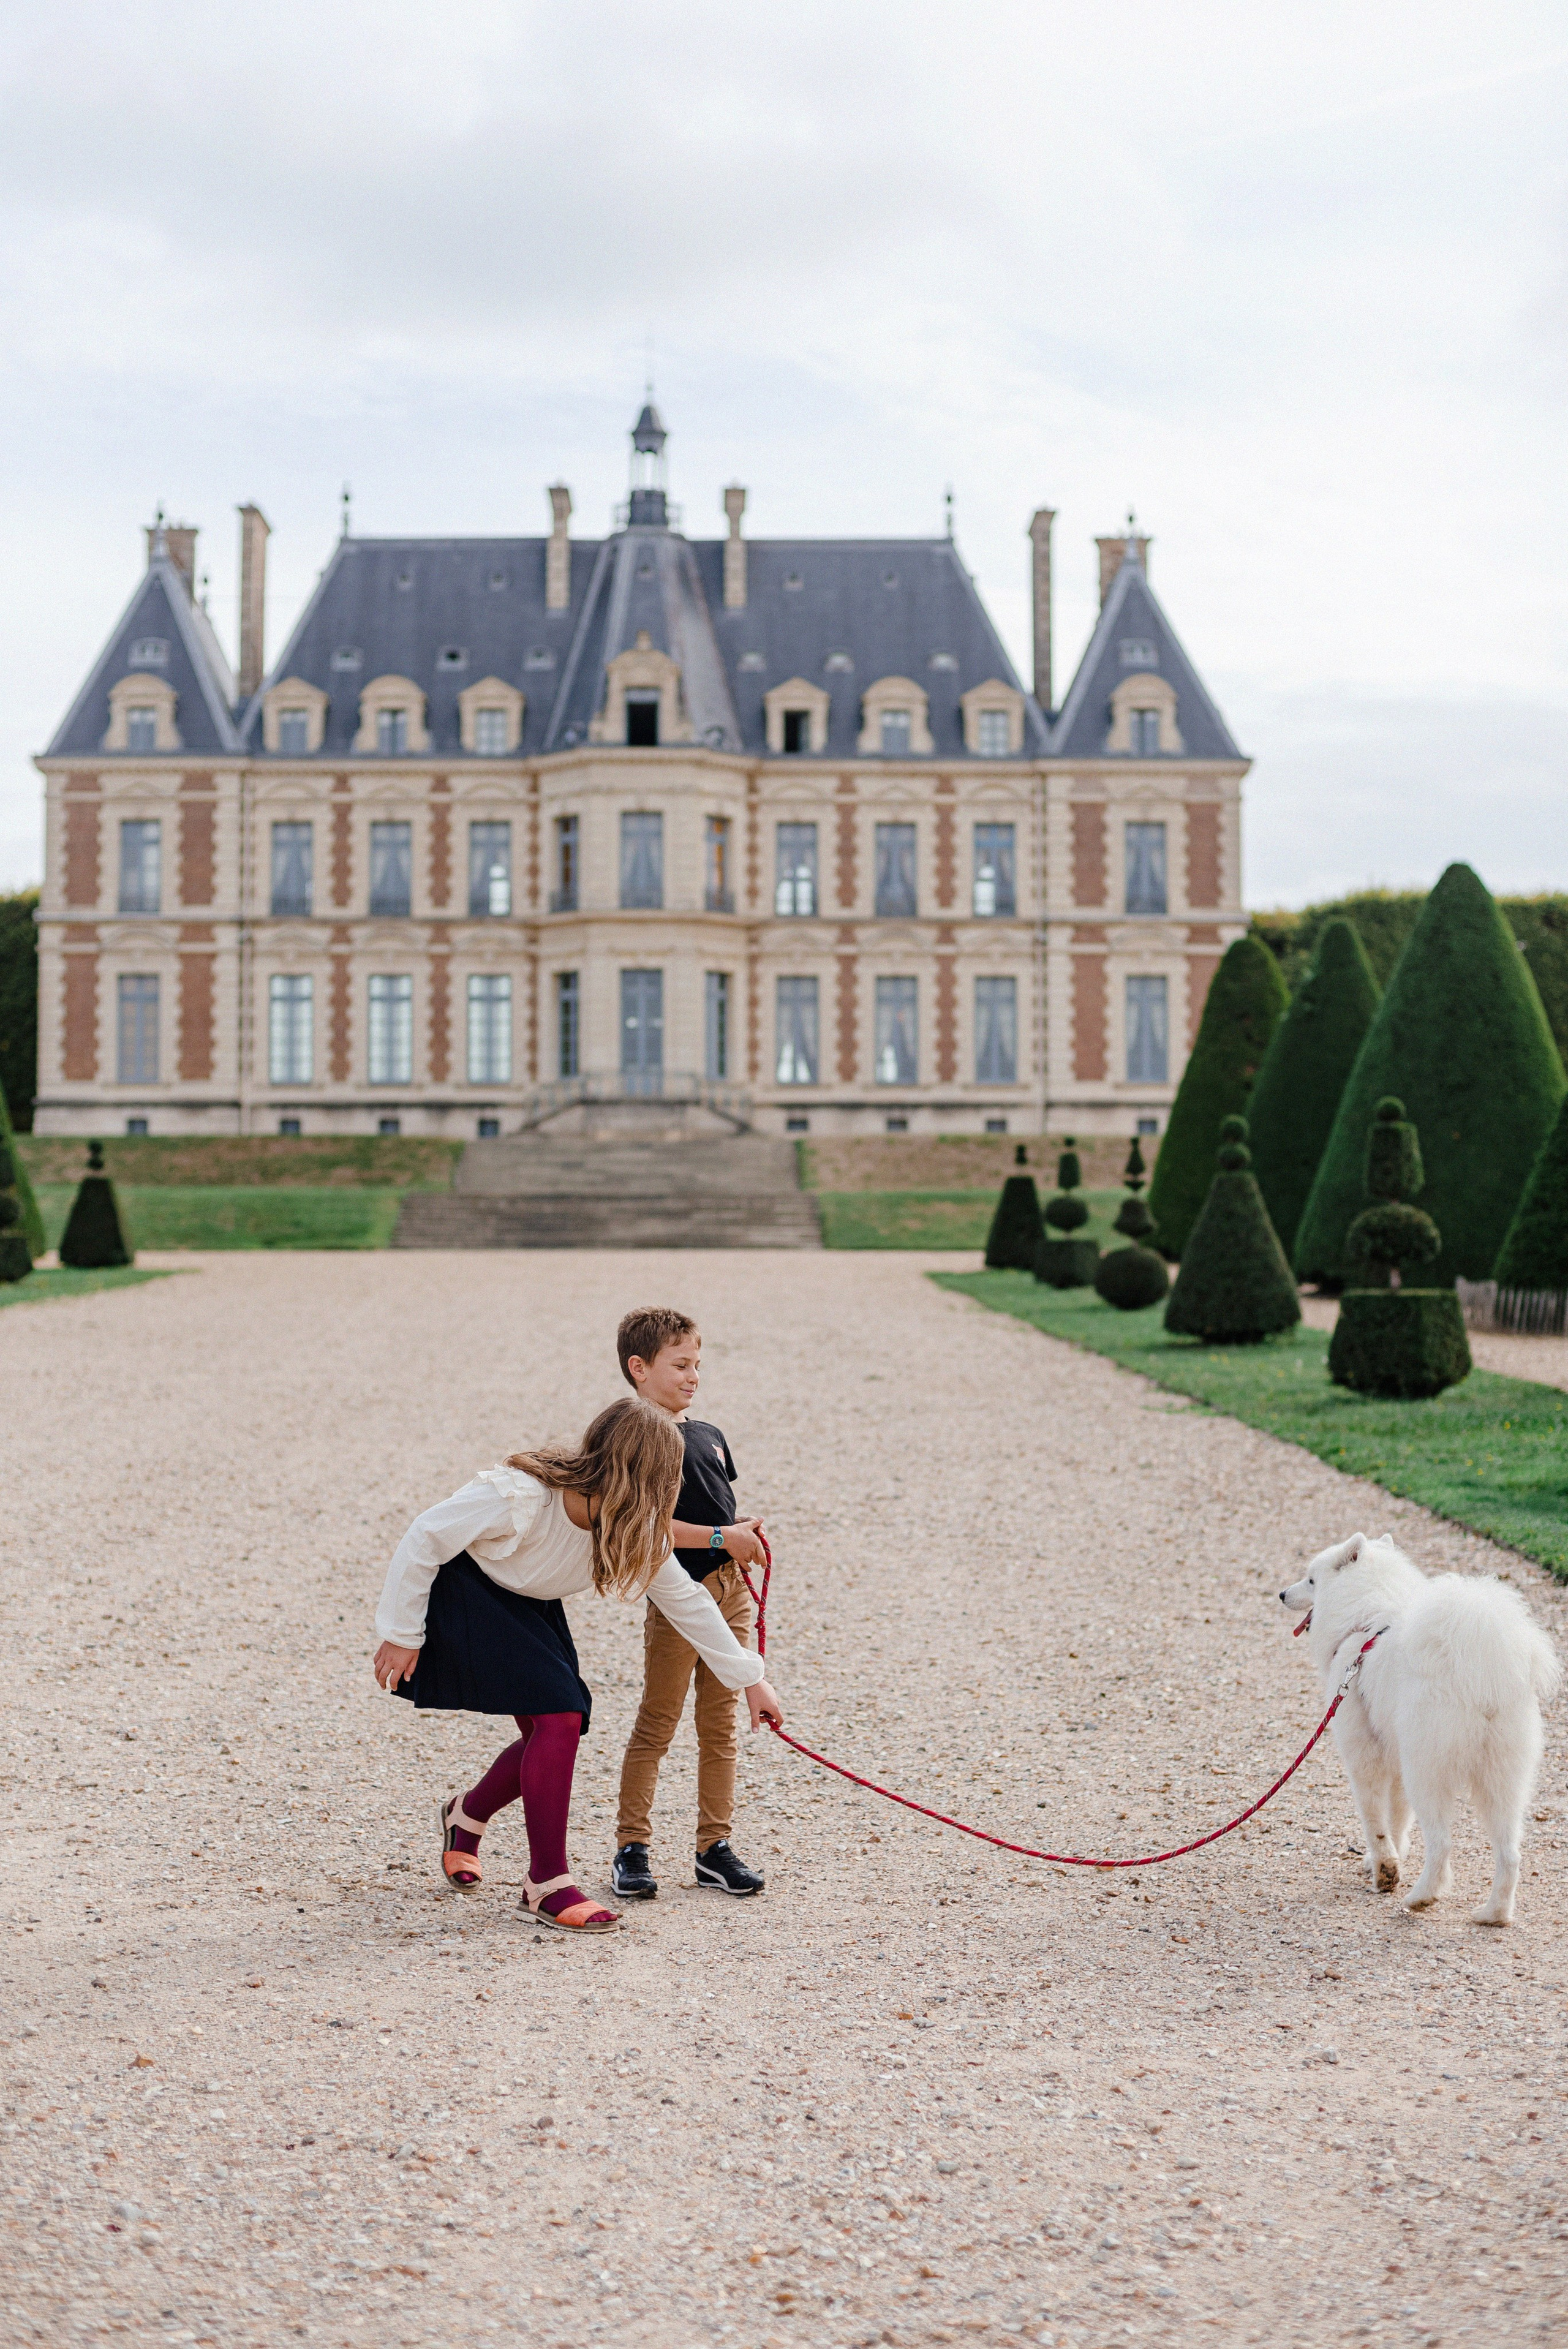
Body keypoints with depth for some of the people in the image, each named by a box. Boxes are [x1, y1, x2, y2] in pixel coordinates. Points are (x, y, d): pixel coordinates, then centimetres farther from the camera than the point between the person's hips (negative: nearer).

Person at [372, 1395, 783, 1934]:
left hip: (531, 1609, 7)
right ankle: (548, 1885, -9)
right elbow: (423, 1541, -25)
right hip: (466, 1600, -7)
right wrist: (402, 1634, -18)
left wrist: (750, 1679, 0)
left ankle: (465, 1816, 32)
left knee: (551, 1736, 2)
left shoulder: (634, 1527, -14)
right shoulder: (517, 1497, -34)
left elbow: (685, 1599, -3)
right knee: (557, 1720, -19)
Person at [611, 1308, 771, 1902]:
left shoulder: (709, 1435, 16)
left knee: (720, 1723, 10)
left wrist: (747, 1529, 2)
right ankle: (631, 1848, 8)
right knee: (656, 1724, 0)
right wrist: (722, 1537, -20)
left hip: (730, 1590, 7)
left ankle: (715, 1847, 17)